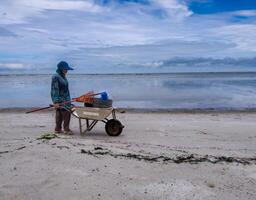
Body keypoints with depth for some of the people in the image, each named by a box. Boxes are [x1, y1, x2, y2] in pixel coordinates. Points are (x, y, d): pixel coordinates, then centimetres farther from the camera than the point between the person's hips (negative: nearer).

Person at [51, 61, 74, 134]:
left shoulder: (63, 76, 14)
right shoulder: (56, 77, -14)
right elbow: (55, 90, -19)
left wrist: (68, 99, 23)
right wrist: (56, 102, -23)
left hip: (65, 99, 9)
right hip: (60, 99, -9)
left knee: (59, 114, 12)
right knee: (66, 113, -10)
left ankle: (57, 129, 19)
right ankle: (66, 129, -1)